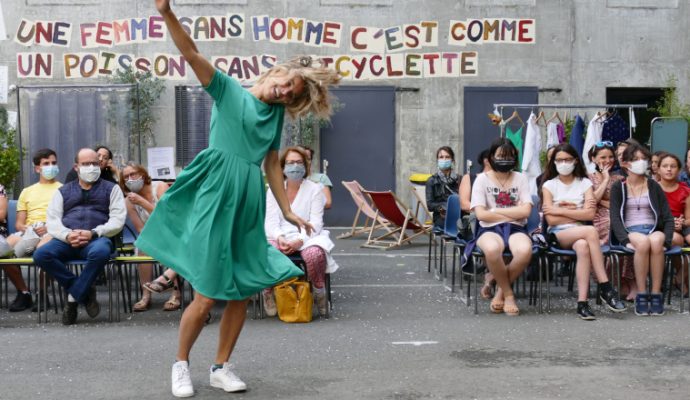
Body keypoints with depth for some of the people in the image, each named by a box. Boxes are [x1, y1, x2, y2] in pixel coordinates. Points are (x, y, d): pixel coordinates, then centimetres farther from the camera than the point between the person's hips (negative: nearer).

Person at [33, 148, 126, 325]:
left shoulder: (111, 189, 17)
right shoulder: (63, 191, 24)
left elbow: (118, 219, 3)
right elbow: (53, 220, 11)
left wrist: (93, 233, -14)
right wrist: (67, 235, -11)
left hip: (97, 239, -3)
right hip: (67, 240, 3)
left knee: (100, 252, -39)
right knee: (41, 254, -28)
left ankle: (73, 297, -18)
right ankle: (85, 291, -14)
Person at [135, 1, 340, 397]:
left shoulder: (276, 113, 15)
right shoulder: (228, 89, 1)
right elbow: (192, 54, -12)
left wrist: (288, 211, 17)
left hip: (250, 208, 5)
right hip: (217, 200, -5)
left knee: (241, 294, 7)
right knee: (207, 297, -5)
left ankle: (222, 367, 22)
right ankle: (181, 364, 16)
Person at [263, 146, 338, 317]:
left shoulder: (314, 189, 6)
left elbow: (315, 222, -4)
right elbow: (271, 221, 4)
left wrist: (299, 240, -22)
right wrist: (279, 238, -19)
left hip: (307, 237, -2)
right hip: (280, 237, 2)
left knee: (315, 254, -37)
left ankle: (320, 294, -10)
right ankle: (268, 293, -6)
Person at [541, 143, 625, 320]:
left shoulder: (585, 183, 13)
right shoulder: (549, 185, 9)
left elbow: (590, 214, -3)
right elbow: (551, 219, -3)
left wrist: (560, 210, -4)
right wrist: (577, 211, -1)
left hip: (579, 233, 2)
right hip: (557, 234, -2)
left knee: (583, 247, -39)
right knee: (591, 231, -35)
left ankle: (582, 302, -39)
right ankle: (605, 287, -34)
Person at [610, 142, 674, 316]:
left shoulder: (654, 187, 15)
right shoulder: (618, 188, 10)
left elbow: (668, 217, 9)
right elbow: (615, 218, -1)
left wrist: (666, 240, -9)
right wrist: (626, 240, -19)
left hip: (654, 230, 1)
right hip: (630, 232, -1)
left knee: (656, 241, -36)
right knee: (643, 242, -37)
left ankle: (656, 294, -31)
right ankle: (641, 295, -30)